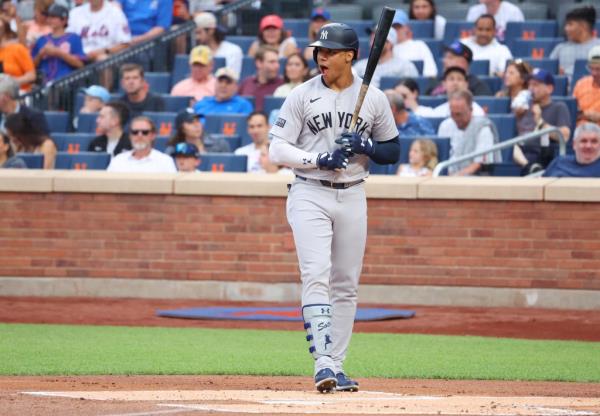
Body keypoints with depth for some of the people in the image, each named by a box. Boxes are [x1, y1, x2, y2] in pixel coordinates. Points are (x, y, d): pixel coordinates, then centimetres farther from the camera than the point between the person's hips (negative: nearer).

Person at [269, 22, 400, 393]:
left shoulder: (374, 99, 5)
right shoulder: (302, 95, -1)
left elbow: (393, 151, 10)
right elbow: (277, 150, -3)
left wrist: (366, 146, -10)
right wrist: (319, 159, -17)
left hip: (352, 198, 3)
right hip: (310, 195, -3)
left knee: (346, 285, 6)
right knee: (316, 275, -17)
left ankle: (336, 366, 13)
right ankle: (322, 362, -24)